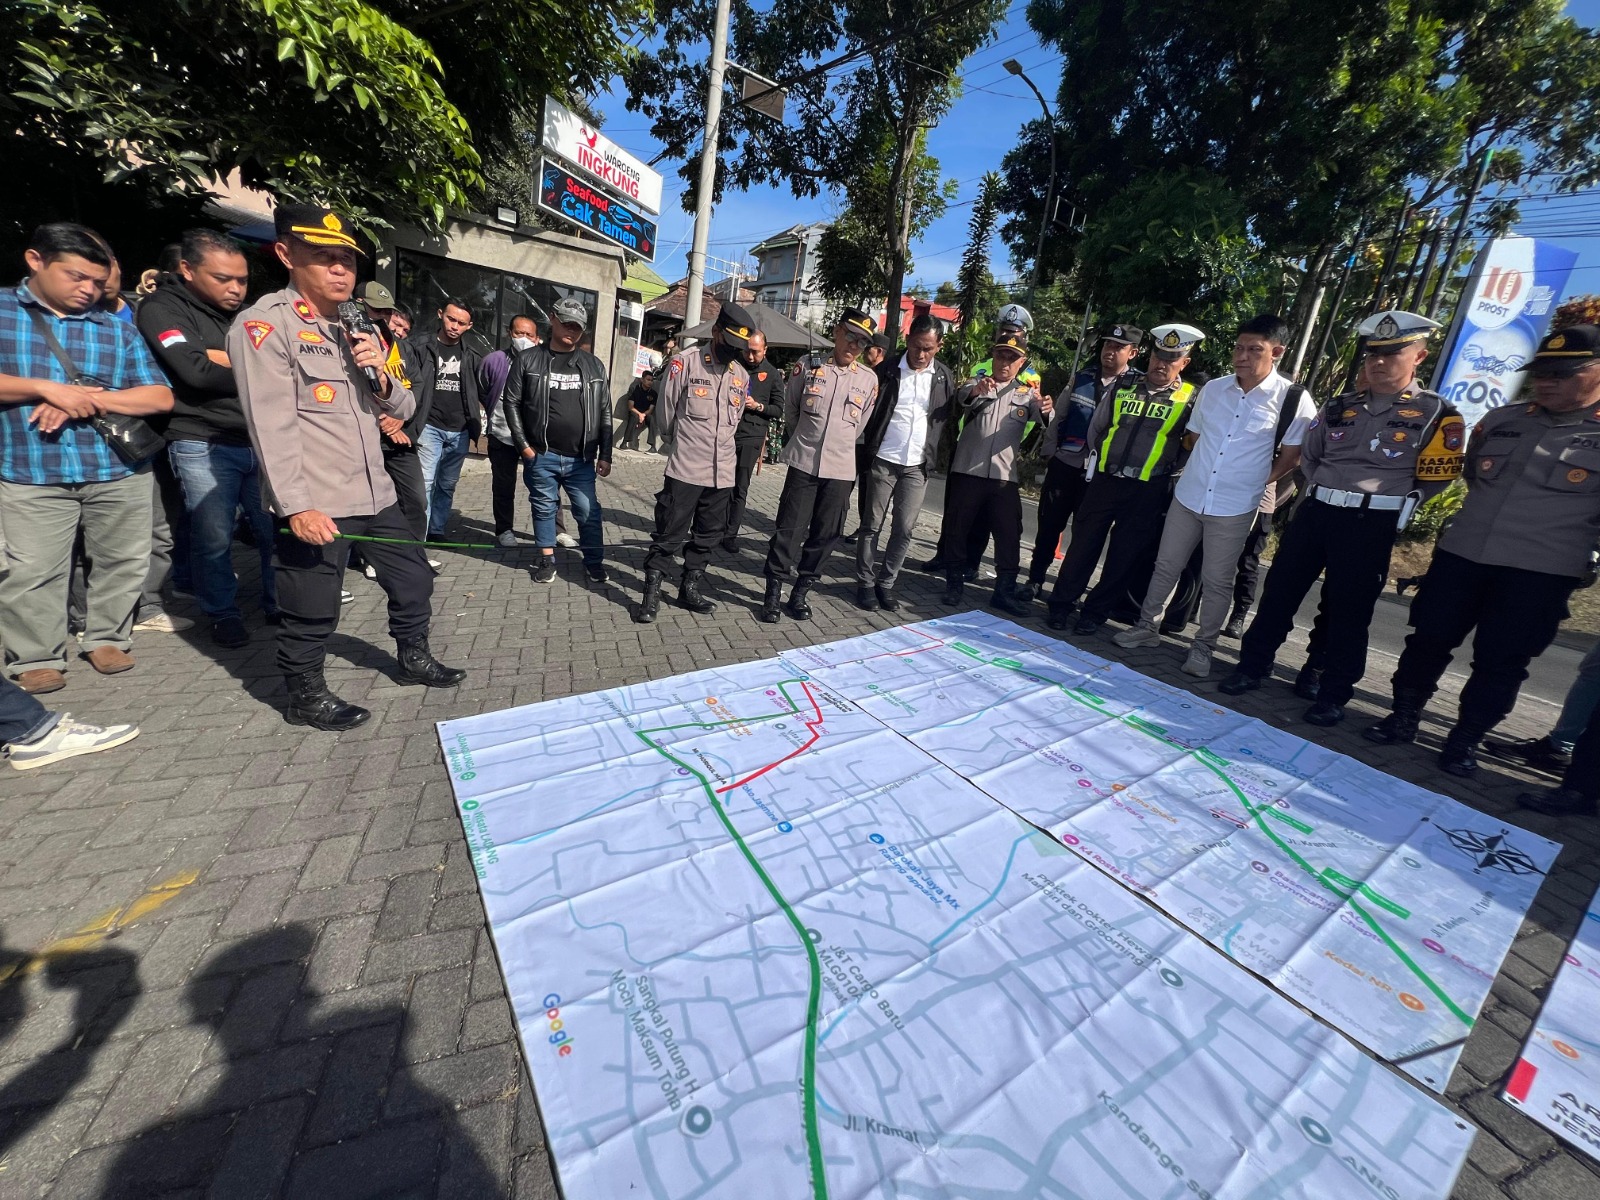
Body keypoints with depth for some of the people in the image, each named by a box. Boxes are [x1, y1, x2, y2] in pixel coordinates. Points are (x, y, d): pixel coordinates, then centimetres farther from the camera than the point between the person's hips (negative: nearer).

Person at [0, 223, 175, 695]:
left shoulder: (118, 329, 9)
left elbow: (161, 397, 1)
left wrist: (89, 398, -11)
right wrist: (46, 389, -12)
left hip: (119, 471, 2)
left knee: (124, 562, 9)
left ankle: (106, 639, 25)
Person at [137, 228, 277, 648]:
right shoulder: (161, 308, -2)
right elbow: (195, 371, -15)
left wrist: (221, 357, -9)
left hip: (260, 441, 4)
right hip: (204, 445, -3)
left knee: (276, 530, 5)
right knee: (214, 539, 1)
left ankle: (280, 606, 19)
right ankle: (224, 616, 17)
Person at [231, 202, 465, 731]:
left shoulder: (360, 331, 17)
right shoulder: (265, 323, -7)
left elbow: (403, 407, 16)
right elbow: (272, 425, -15)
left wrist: (381, 377, -6)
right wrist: (296, 506, -21)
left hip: (375, 494, 7)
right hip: (314, 505, -7)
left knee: (414, 579, 16)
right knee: (312, 612, 3)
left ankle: (414, 659, 36)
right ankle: (305, 697, 23)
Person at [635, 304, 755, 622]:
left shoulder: (741, 375, 11)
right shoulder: (685, 362, -5)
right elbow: (667, 411, 1)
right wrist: (685, 444, 12)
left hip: (722, 472, 6)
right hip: (685, 468, -5)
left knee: (709, 535, 12)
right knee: (670, 535, -1)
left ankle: (689, 589, 26)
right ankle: (652, 594, 10)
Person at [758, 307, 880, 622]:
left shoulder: (869, 380, 4)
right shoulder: (810, 367, 1)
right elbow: (790, 412, 13)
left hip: (841, 469, 2)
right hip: (803, 465, -2)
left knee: (825, 535, 6)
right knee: (790, 530, -1)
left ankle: (801, 593, 20)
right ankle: (773, 595, 10)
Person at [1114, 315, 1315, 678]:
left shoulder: (1294, 400, -8)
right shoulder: (1212, 389, 3)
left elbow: (1290, 458, -1)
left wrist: (1256, 483, -2)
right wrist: (1196, 471, 10)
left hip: (1235, 507, -3)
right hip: (1187, 496, 4)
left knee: (1217, 580, 6)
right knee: (1166, 566, 12)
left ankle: (1203, 647, 20)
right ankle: (1146, 626, 27)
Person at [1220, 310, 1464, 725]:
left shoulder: (1435, 413, -1)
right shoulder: (1340, 406, 11)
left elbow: (1434, 480, -2)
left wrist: (1383, 507, 3)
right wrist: (1324, 495, 12)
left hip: (1370, 525, -4)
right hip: (1314, 511, 4)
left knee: (1348, 612, 3)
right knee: (1279, 590, 5)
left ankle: (1333, 695, 15)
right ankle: (1253, 666, 17)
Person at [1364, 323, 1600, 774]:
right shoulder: (1499, 421, 9)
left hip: (1541, 572, -3)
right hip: (1460, 555, 3)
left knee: (1500, 661, 4)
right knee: (1429, 639, 7)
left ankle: (1464, 740, 18)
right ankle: (1404, 717, 21)